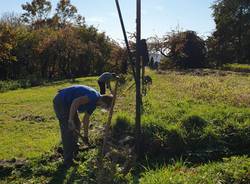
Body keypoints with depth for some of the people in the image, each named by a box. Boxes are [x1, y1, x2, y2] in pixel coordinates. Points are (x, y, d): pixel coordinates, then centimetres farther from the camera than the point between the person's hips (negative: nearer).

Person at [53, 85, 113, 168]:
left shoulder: (94, 103, 11)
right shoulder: (94, 96, -19)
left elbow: (86, 119, 20)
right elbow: (76, 102, -29)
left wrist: (85, 136, 24)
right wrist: (70, 119, -25)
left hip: (67, 103, 11)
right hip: (61, 101, -11)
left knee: (76, 124, 20)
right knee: (68, 130, -8)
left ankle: (74, 150, 36)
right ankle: (68, 161, 0)